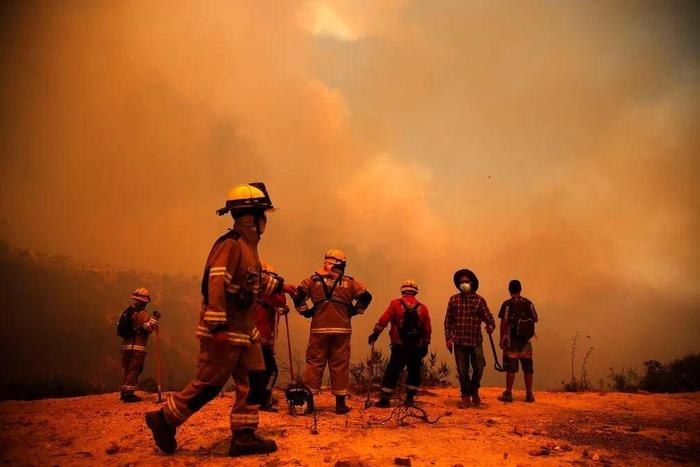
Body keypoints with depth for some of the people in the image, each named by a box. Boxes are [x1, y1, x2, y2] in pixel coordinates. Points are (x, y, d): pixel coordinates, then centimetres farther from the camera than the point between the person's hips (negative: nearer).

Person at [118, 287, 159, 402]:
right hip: (137, 347, -8)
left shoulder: (127, 312, 16)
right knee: (134, 371, -4)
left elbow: (120, 330, 21)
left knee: (128, 370, 17)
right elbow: (149, 328, -22)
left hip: (126, 345, 8)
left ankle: (125, 392, 22)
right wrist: (155, 318, -12)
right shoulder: (141, 313, -11)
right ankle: (129, 394, -5)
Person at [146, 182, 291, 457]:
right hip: (225, 331, -10)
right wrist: (218, 326, -30)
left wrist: (280, 285, 32)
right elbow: (215, 284, -26)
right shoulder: (230, 244, -17)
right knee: (208, 384, 0)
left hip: (245, 329, 10)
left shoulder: (248, 245, 14)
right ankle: (164, 420, 18)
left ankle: (243, 436, 16)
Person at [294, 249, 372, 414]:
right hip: (342, 329, 0)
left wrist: (305, 311, 7)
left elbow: (298, 294, -2)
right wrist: (354, 311, 11)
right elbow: (366, 296, 2)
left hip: (319, 328, 0)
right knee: (340, 364, 5)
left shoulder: (314, 280, 8)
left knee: (315, 363, 6)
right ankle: (340, 403, 8)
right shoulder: (349, 282, 9)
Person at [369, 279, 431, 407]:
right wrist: (425, 345, 14)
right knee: (414, 372, 16)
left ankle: (385, 398, 2)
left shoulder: (396, 304, -5)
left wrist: (375, 333, -4)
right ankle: (410, 398, 16)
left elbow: (383, 320, -11)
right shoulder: (423, 308, 4)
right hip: (417, 347, 2)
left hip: (399, 346, -2)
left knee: (392, 372, 3)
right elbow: (427, 330, 6)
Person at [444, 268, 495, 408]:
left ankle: (474, 391, 26)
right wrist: (448, 338, 0)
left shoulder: (479, 300, 0)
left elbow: (488, 317, -5)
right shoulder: (453, 299, 2)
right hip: (459, 341, 1)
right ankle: (466, 397, 20)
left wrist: (490, 326, -27)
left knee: (479, 368, -2)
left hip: (476, 340, 0)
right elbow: (448, 320, 5)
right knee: (462, 371, 5)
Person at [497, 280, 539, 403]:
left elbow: (504, 322, -11)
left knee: (511, 368, 0)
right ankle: (529, 394, 13)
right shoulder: (528, 303, 3)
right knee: (528, 367, 9)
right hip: (526, 340, 3)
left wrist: (501, 339, -7)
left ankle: (508, 394, 3)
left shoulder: (507, 304, -8)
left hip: (512, 340, -3)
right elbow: (535, 319, 4)